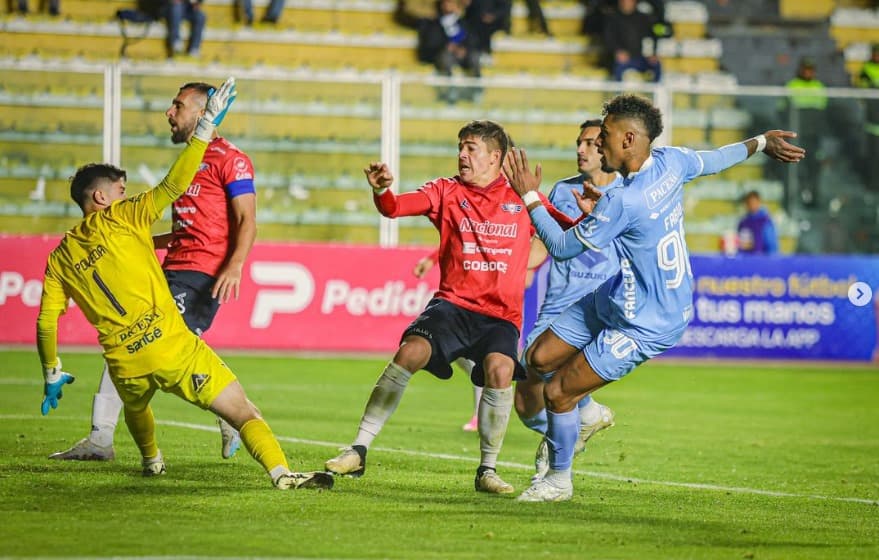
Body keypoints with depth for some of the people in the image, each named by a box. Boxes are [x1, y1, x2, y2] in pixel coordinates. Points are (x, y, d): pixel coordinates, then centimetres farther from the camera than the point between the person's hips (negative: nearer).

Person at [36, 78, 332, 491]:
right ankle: (281, 473, -28)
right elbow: (173, 185, -6)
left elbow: (45, 322, 11)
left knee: (135, 407, 41)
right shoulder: (122, 219, 2)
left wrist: (52, 375, 22)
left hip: (126, 367, 5)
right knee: (244, 413, -8)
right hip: (172, 346, -5)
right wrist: (207, 124, -2)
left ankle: (151, 461, 57)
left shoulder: (60, 258, 14)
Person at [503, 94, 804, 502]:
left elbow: (561, 247, -20)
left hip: (644, 327, -9)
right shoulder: (671, 162, -8)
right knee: (540, 358, 12)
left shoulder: (622, 203, -32)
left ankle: (559, 480, 17)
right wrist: (760, 142, 33)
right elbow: (715, 160, 14)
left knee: (557, 393, -1)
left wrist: (530, 197, -12)